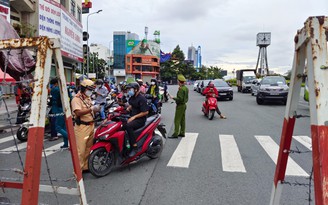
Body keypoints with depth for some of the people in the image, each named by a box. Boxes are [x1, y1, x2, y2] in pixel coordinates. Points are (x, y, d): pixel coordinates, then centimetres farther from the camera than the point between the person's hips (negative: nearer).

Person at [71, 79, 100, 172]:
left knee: (88, 148, 15)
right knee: (81, 150, -6)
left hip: (91, 126, 9)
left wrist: (95, 109, 5)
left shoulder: (88, 98, 17)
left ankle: (86, 167, 26)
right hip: (82, 127, -9)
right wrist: (91, 109, -26)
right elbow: (78, 112, -25)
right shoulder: (76, 99, -12)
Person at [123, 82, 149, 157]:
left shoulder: (141, 98, -14)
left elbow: (145, 112, -18)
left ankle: (134, 147, -29)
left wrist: (134, 117, -21)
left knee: (128, 126, -34)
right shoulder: (132, 97, 12)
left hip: (140, 119, -8)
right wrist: (128, 108, 8)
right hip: (132, 118, 8)